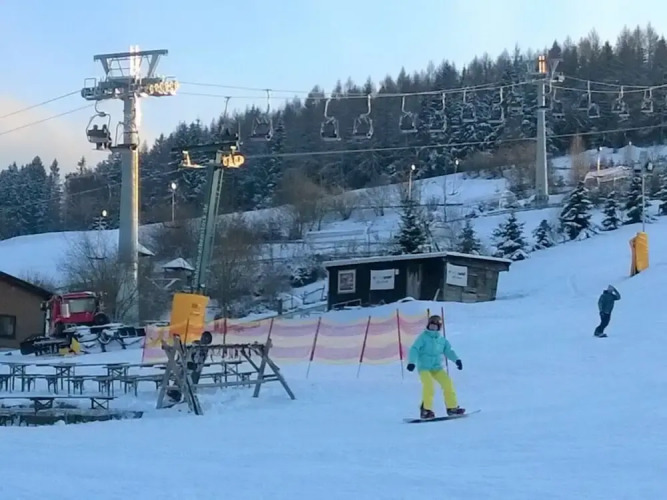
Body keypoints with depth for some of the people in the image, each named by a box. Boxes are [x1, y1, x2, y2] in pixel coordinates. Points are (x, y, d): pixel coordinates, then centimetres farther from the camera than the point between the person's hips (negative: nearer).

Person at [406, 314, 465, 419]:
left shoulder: (442, 339, 10)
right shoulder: (423, 337, -3)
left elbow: (448, 351, 11)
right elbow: (414, 350, -10)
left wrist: (456, 360, -8)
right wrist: (411, 362, -25)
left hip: (437, 368, 5)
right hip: (424, 367, -4)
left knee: (447, 383, -11)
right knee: (428, 385, -25)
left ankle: (452, 407, 0)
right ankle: (425, 410, -15)